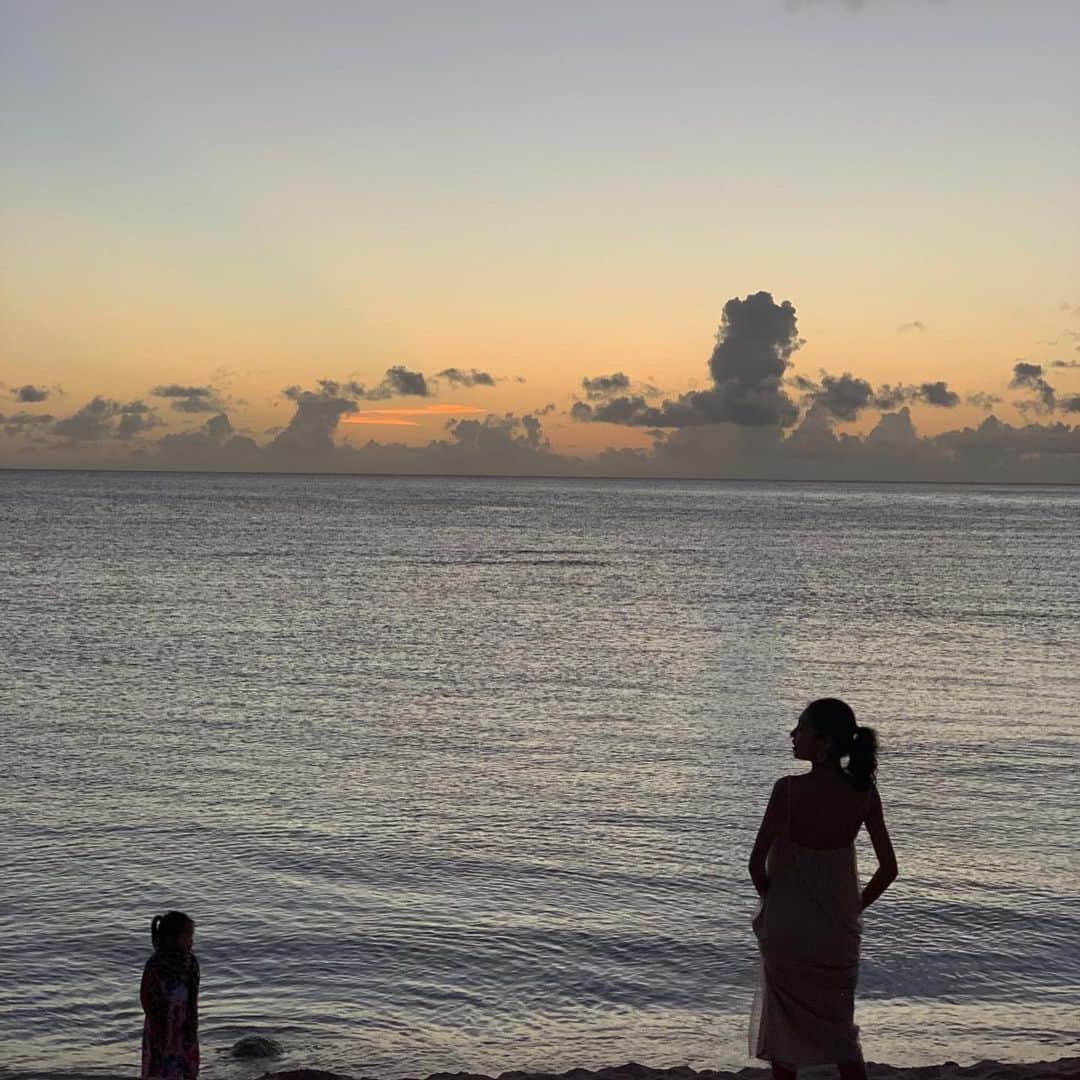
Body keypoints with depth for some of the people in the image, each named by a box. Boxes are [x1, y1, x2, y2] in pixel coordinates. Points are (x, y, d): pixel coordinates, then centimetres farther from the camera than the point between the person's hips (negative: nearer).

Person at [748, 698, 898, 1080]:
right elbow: (888, 869, -3)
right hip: (839, 930, 4)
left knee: (785, 1023, 16)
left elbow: (757, 862, -17)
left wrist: (771, 902, 1)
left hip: (787, 926, -4)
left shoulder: (789, 790, -20)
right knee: (839, 1024, 17)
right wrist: (855, 907, 10)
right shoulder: (864, 792, -7)